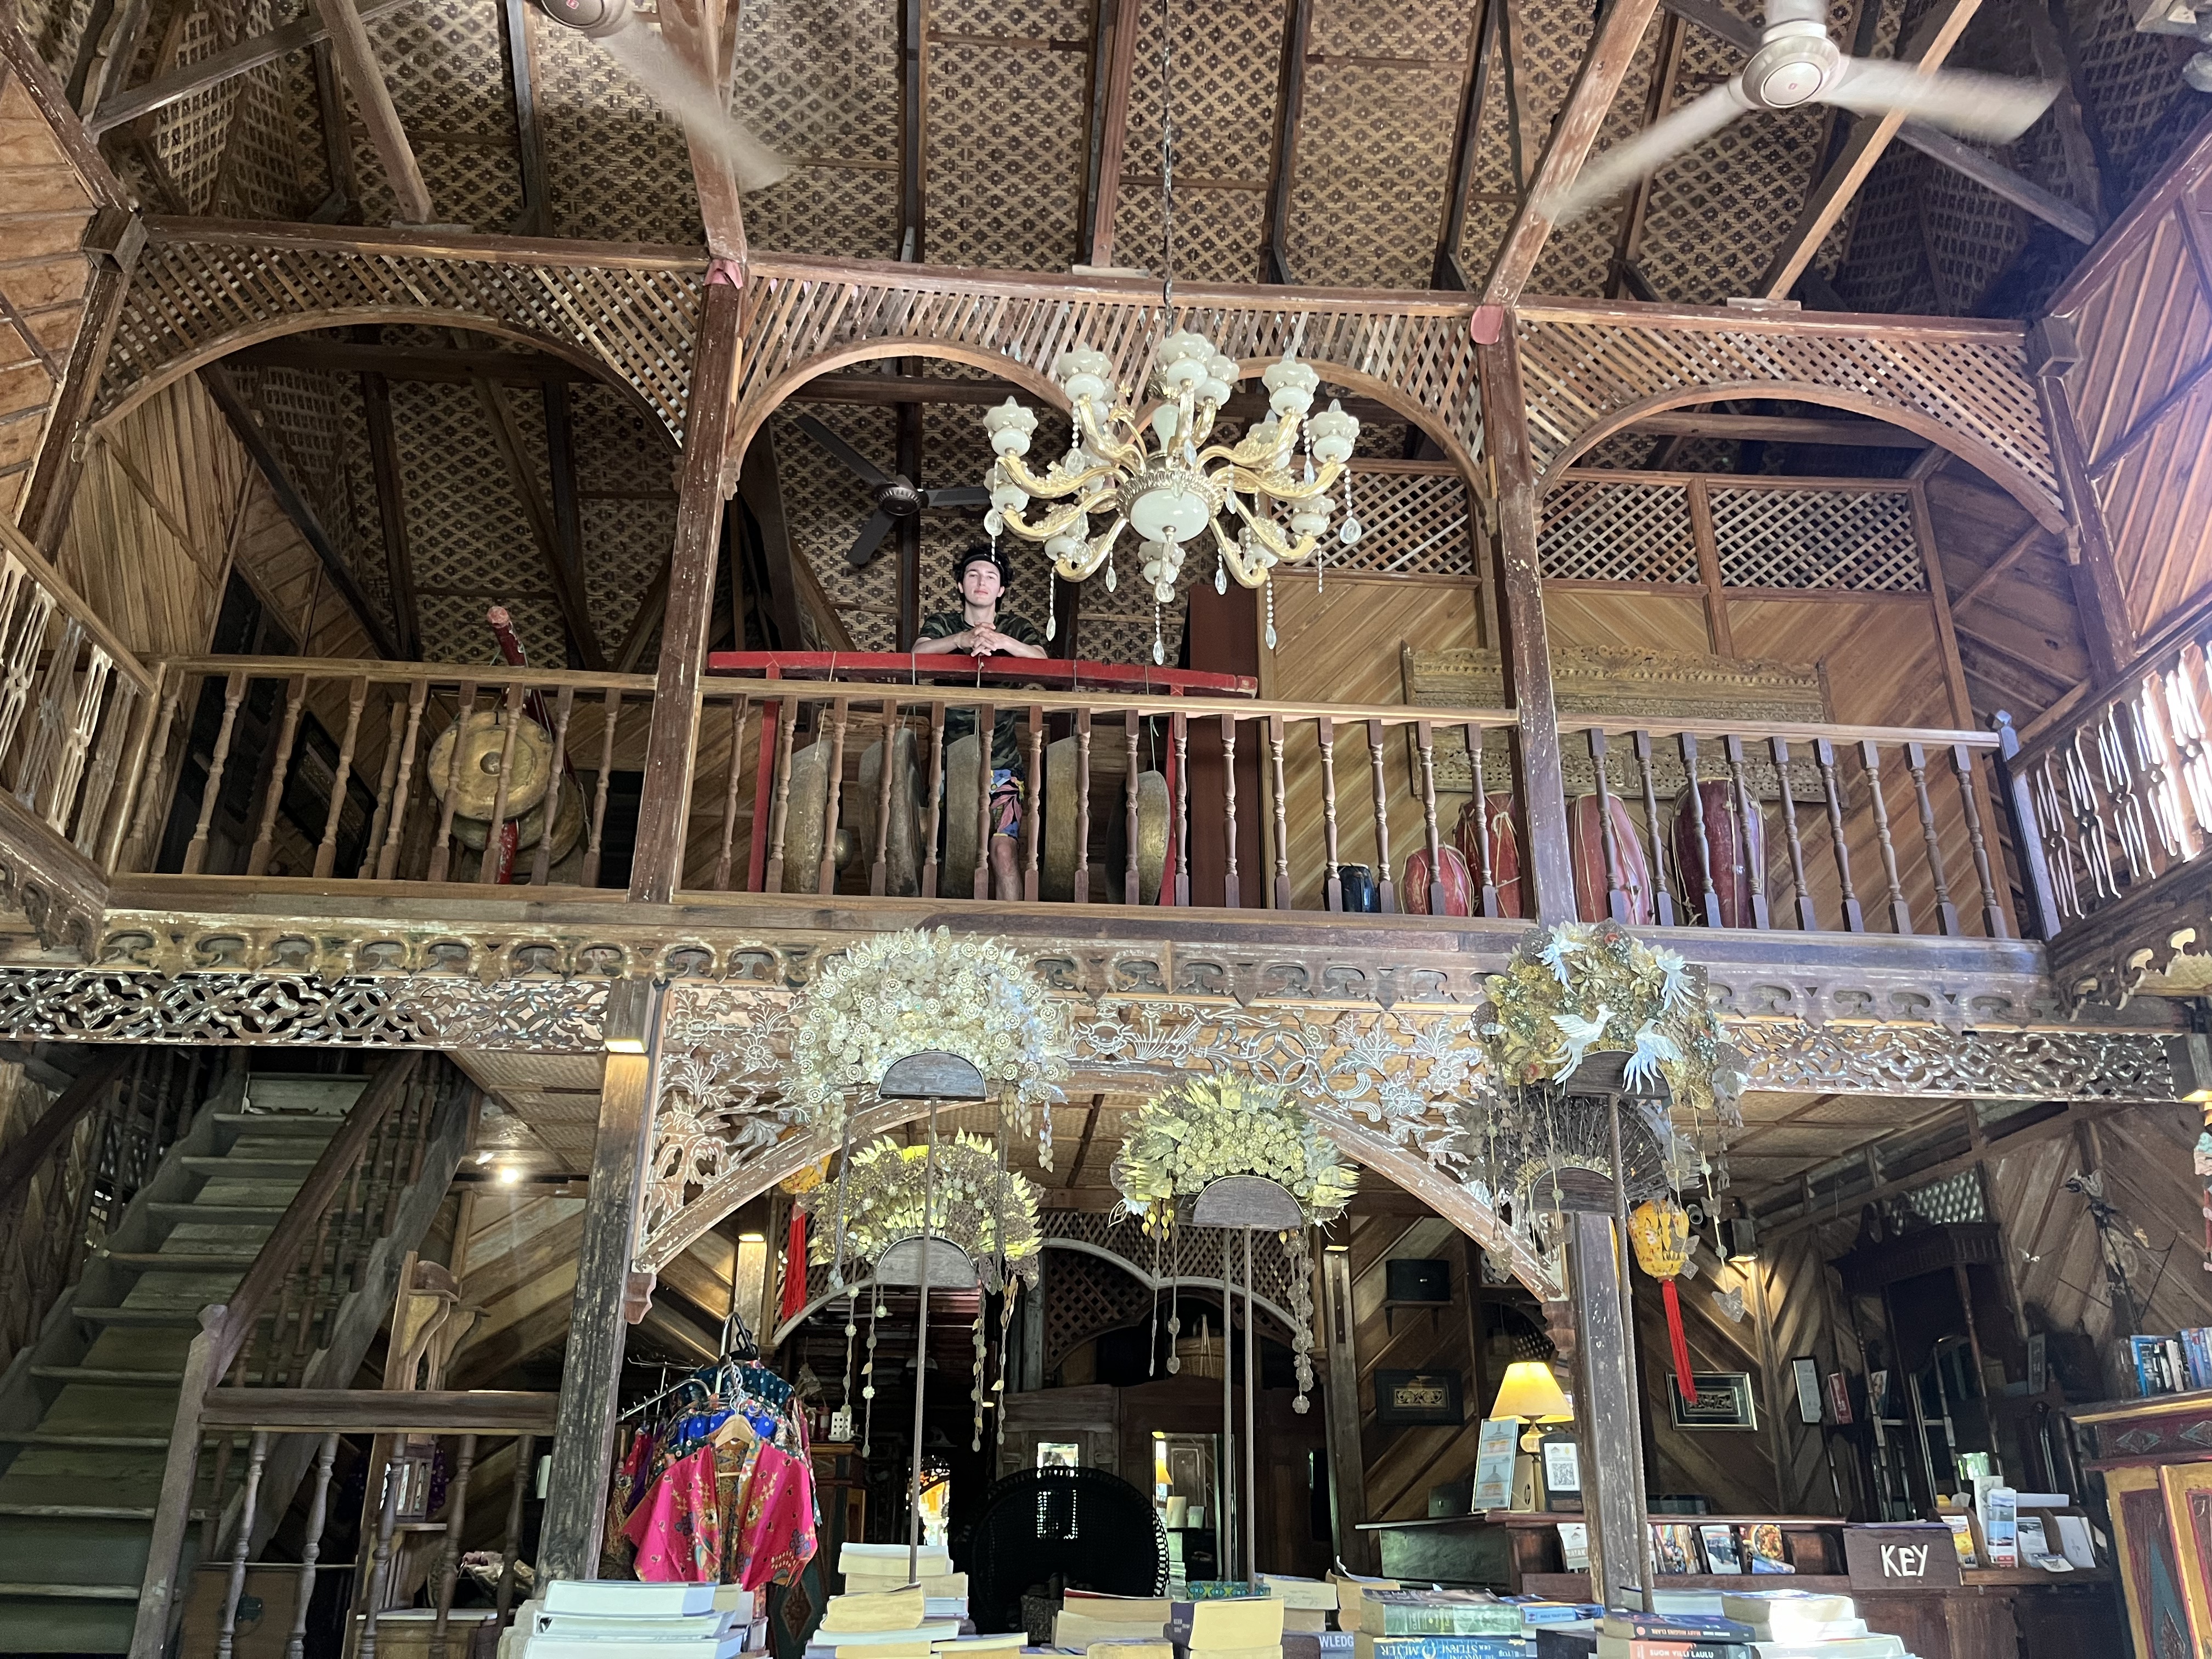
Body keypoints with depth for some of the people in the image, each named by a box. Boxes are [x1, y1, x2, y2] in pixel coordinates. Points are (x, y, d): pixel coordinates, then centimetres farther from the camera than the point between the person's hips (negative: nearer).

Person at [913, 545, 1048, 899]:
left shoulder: (1016, 627, 9)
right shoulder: (941, 623, 9)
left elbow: (1041, 660, -12)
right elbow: (918, 653, -13)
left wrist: (1001, 641, -31)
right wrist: (963, 639, -31)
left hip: (1001, 762, -1)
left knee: (1002, 848, -14)